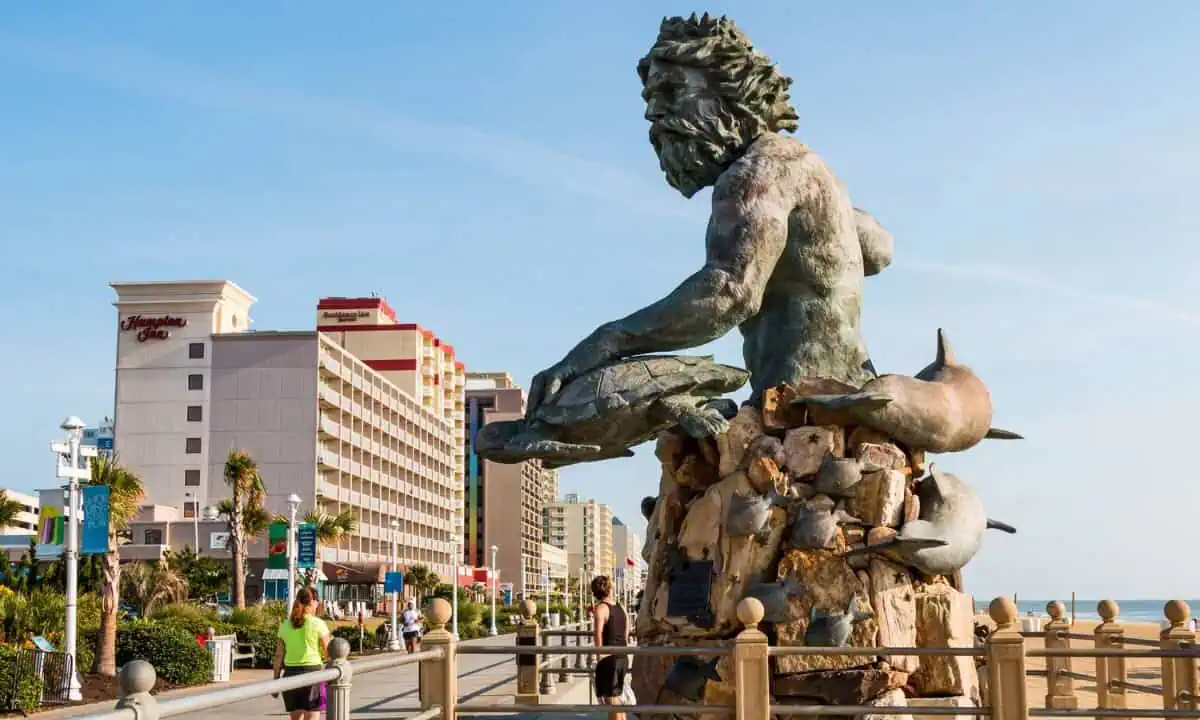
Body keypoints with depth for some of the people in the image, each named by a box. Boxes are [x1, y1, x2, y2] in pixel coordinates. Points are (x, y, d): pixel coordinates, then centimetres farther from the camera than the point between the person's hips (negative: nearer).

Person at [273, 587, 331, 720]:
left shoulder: (285, 624, 6)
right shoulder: (318, 624, -6)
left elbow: (279, 656, 3)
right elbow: (328, 653, -5)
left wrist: (276, 679, 7)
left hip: (290, 674, 4)